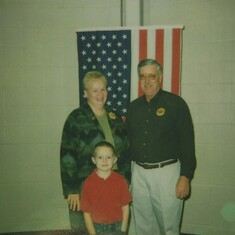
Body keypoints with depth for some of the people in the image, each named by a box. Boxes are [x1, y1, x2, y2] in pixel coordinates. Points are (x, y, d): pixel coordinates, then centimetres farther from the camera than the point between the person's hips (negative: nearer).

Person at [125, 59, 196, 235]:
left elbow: (187, 142, -9)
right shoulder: (134, 107, 9)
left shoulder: (175, 103, -7)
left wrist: (185, 176, -13)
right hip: (138, 172, 5)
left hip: (166, 172, -4)